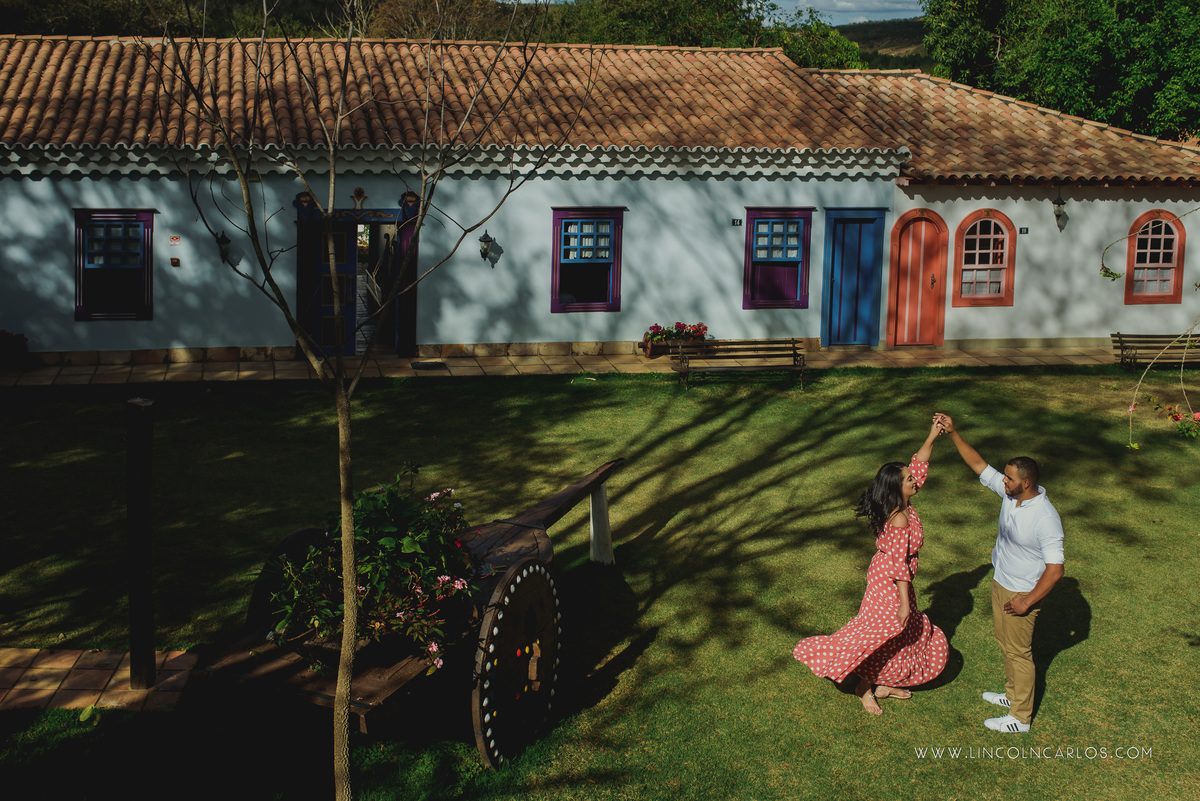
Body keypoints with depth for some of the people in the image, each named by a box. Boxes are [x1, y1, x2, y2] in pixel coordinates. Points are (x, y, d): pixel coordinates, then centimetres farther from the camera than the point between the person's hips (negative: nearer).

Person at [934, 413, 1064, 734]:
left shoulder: (1045, 519, -30)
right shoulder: (1009, 493, -8)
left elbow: (1055, 569, -27)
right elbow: (978, 464, 1)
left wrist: (1028, 602, -23)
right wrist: (953, 433, -9)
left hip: (1022, 593, -8)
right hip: (1001, 583, 8)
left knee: (1018, 652, 6)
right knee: (1005, 643, 24)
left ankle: (1020, 717, 21)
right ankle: (1013, 694, 44)